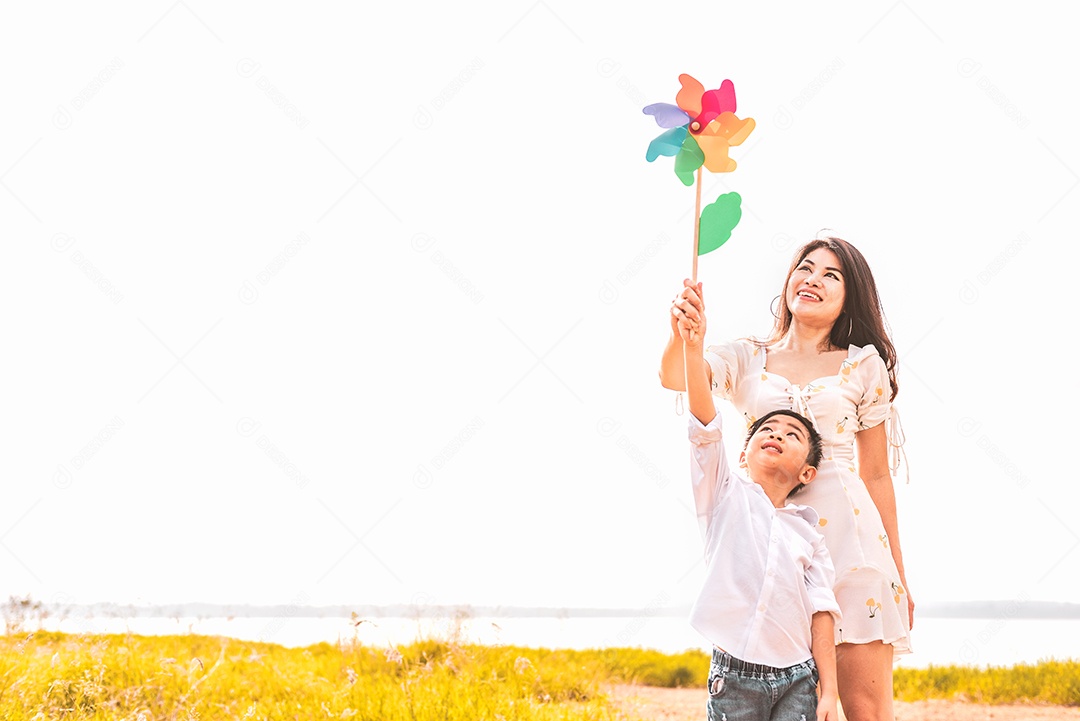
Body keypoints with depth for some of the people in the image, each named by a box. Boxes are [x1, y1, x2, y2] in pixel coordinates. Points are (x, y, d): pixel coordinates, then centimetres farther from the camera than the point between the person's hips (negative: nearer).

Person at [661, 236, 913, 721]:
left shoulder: (863, 365, 9)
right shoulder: (746, 360, 11)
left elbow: (876, 474, 10)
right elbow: (674, 376, -9)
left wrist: (899, 573, 10)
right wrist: (682, 332, -32)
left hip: (847, 534, -1)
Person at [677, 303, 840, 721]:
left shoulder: (808, 534, 10)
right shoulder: (725, 497, 5)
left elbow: (821, 613, 4)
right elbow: (705, 424, -8)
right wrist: (693, 347, -19)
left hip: (797, 680, 2)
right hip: (734, 675, -2)